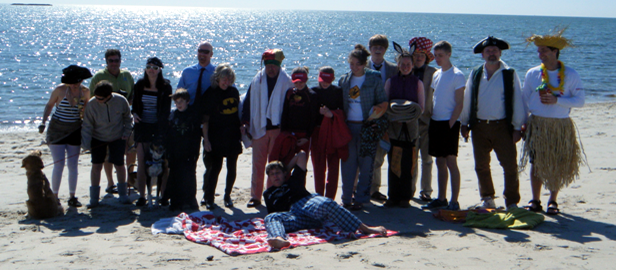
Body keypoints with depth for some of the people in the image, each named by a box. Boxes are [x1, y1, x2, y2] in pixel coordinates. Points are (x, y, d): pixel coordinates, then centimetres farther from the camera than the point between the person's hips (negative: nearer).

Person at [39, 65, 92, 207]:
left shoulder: (85, 91, -4)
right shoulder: (60, 89, -12)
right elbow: (49, 105, 1)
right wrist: (43, 122, -6)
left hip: (74, 131, 3)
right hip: (57, 130, -3)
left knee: (73, 166, 5)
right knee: (59, 164, -6)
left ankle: (72, 197, 15)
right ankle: (54, 197, 7)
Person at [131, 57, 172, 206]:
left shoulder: (165, 87, -2)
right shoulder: (139, 85, 5)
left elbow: (166, 110, -3)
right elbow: (135, 103, 16)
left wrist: (163, 128, -12)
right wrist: (134, 113, -5)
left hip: (159, 127, -2)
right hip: (142, 126, 2)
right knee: (141, 161, 1)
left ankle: (164, 195, 10)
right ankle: (142, 195, 8)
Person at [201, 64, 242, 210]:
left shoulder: (234, 91, 7)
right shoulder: (211, 93, -6)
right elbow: (205, 118, -8)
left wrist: (241, 128, 11)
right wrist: (206, 139, -12)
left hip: (233, 137, 4)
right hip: (216, 137, -4)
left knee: (232, 168, 8)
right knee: (215, 167, -5)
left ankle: (227, 196, 22)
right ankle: (209, 198, 5)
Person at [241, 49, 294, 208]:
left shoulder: (286, 82, 0)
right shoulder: (257, 81, 6)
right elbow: (248, 102, 10)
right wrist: (246, 122, 2)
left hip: (279, 129, -2)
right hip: (259, 128, 2)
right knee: (258, 164, 4)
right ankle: (255, 196, 11)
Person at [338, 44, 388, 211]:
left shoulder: (374, 79, -1)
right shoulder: (344, 80, 9)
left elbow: (382, 103, 1)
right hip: (348, 126, 3)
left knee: (366, 164, 1)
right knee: (348, 163, 4)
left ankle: (361, 199, 10)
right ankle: (346, 199, 13)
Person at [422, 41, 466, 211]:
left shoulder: (457, 75, -8)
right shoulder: (436, 74, 13)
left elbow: (459, 104, -11)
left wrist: (451, 124, -16)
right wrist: (430, 120, 8)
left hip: (449, 123, -7)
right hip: (435, 122, 7)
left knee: (451, 162, -7)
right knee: (440, 162, 10)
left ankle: (454, 201, -3)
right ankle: (441, 198, 17)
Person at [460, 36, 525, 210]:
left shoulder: (510, 74, 1)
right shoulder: (475, 74, 9)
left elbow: (517, 101, 0)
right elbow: (467, 100, 13)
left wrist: (517, 127, -4)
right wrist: (464, 123, 10)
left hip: (502, 126, -3)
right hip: (479, 127, 3)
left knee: (510, 165, -6)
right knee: (481, 165, 10)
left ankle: (512, 202, 5)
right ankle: (487, 198, 25)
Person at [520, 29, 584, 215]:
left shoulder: (570, 75, -1)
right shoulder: (532, 73, 4)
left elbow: (580, 101, -4)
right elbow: (525, 100, 9)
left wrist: (556, 100, -16)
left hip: (561, 127, -1)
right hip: (537, 125, 1)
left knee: (557, 165, 4)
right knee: (536, 163, 1)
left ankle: (553, 201, 16)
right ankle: (535, 201, 11)